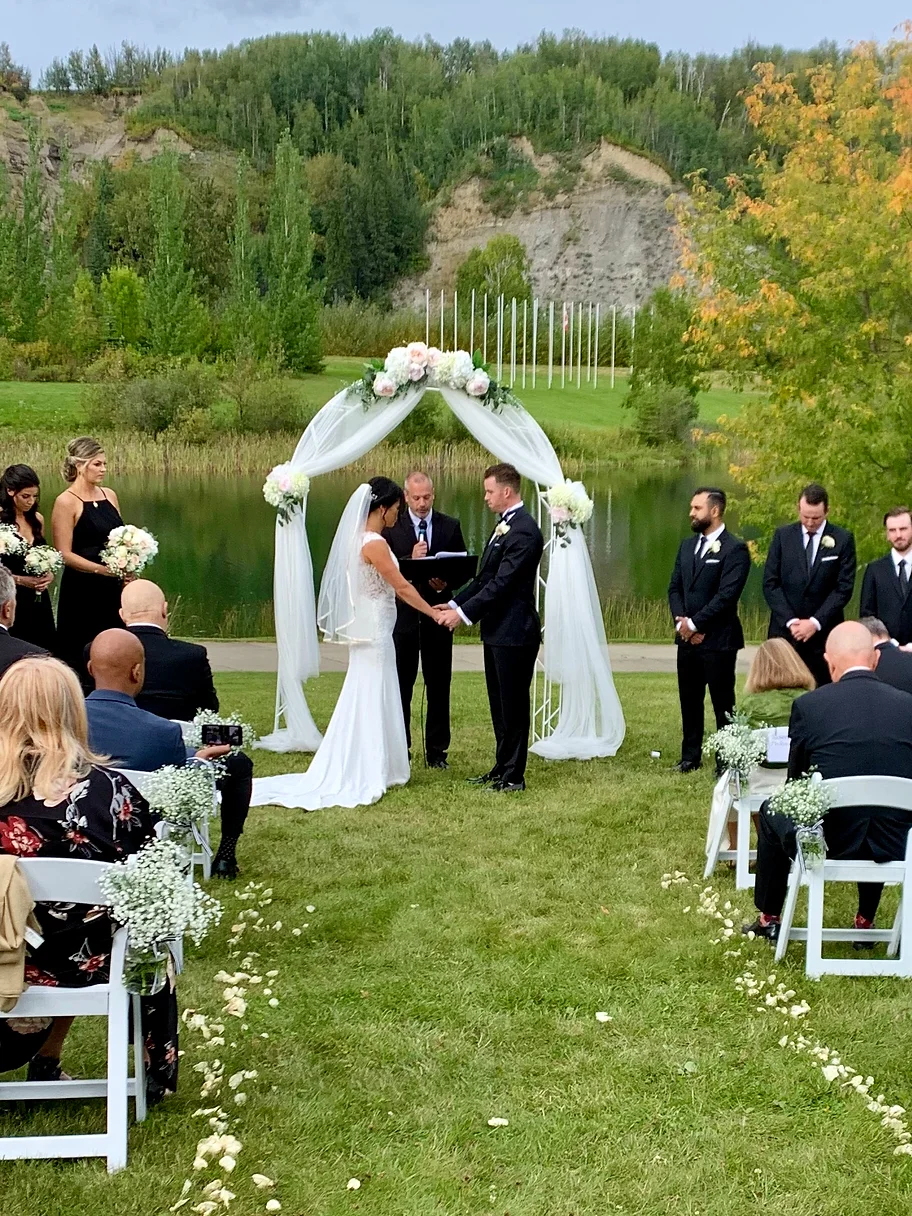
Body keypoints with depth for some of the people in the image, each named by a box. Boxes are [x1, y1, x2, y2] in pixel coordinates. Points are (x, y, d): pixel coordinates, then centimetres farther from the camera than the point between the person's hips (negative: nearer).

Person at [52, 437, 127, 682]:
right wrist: (101, 569, -21)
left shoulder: (109, 496, 10)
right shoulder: (66, 502, -7)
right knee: (81, 659, -1)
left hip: (112, 589, 6)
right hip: (81, 591, -6)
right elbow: (65, 554, -12)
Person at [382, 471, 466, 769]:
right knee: (400, 686, 4)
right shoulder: (392, 527, 0)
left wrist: (446, 582, -14)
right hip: (403, 615, -1)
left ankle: (436, 751, 13)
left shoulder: (450, 526, 5)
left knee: (439, 687, 5)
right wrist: (410, 561, -22)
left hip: (437, 615, 1)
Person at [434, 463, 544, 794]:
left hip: (514, 632, -10)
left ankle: (513, 777, 7)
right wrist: (454, 603, 7)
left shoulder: (524, 531, -18)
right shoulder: (504, 526, 14)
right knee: (500, 705, 16)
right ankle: (502, 767, 25)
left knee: (514, 705, -1)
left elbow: (502, 583, -22)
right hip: (497, 630, 10)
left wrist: (464, 614, -21)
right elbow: (484, 577, 17)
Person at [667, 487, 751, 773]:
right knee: (689, 700, 13)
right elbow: (674, 587, 12)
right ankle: (691, 757, 23)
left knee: (723, 703, 0)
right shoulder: (687, 546, 14)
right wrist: (680, 620, -5)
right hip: (688, 638, 7)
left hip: (718, 640, -7)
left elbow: (726, 596, -17)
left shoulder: (735, 549, -9)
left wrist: (694, 623, -15)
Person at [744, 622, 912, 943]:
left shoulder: (808, 705, -10)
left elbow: (795, 782, 3)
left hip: (828, 841, -3)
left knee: (771, 811, 30)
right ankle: (865, 922, 45)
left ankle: (768, 920, 38)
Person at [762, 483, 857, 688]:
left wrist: (815, 622, -12)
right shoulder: (782, 535, 6)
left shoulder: (843, 540, 1)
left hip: (823, 633, -1)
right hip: (785, 630, 1)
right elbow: (770, 583, 2)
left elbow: (844, 588, -3)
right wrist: (790, 621, -9)